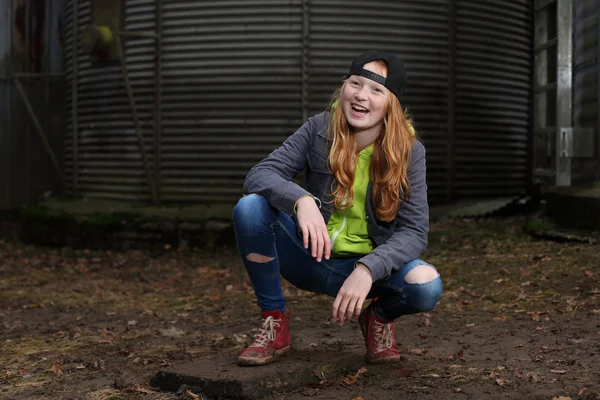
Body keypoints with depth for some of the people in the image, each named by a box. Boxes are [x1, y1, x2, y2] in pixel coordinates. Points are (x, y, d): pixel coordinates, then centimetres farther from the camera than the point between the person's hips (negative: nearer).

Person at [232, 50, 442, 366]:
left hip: (369, 265, 0)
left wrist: (368, 269, -33)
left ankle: (378, 317, 7)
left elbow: (414, 230, -15)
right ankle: (274, 322, -6)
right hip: (312, 256, 1)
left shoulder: (408, 152, -11)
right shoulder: (319, 130, -10)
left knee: (427, 286, -32)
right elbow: (259, 175, -18)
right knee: (250, 207, -26)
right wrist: (301, 200, -40)